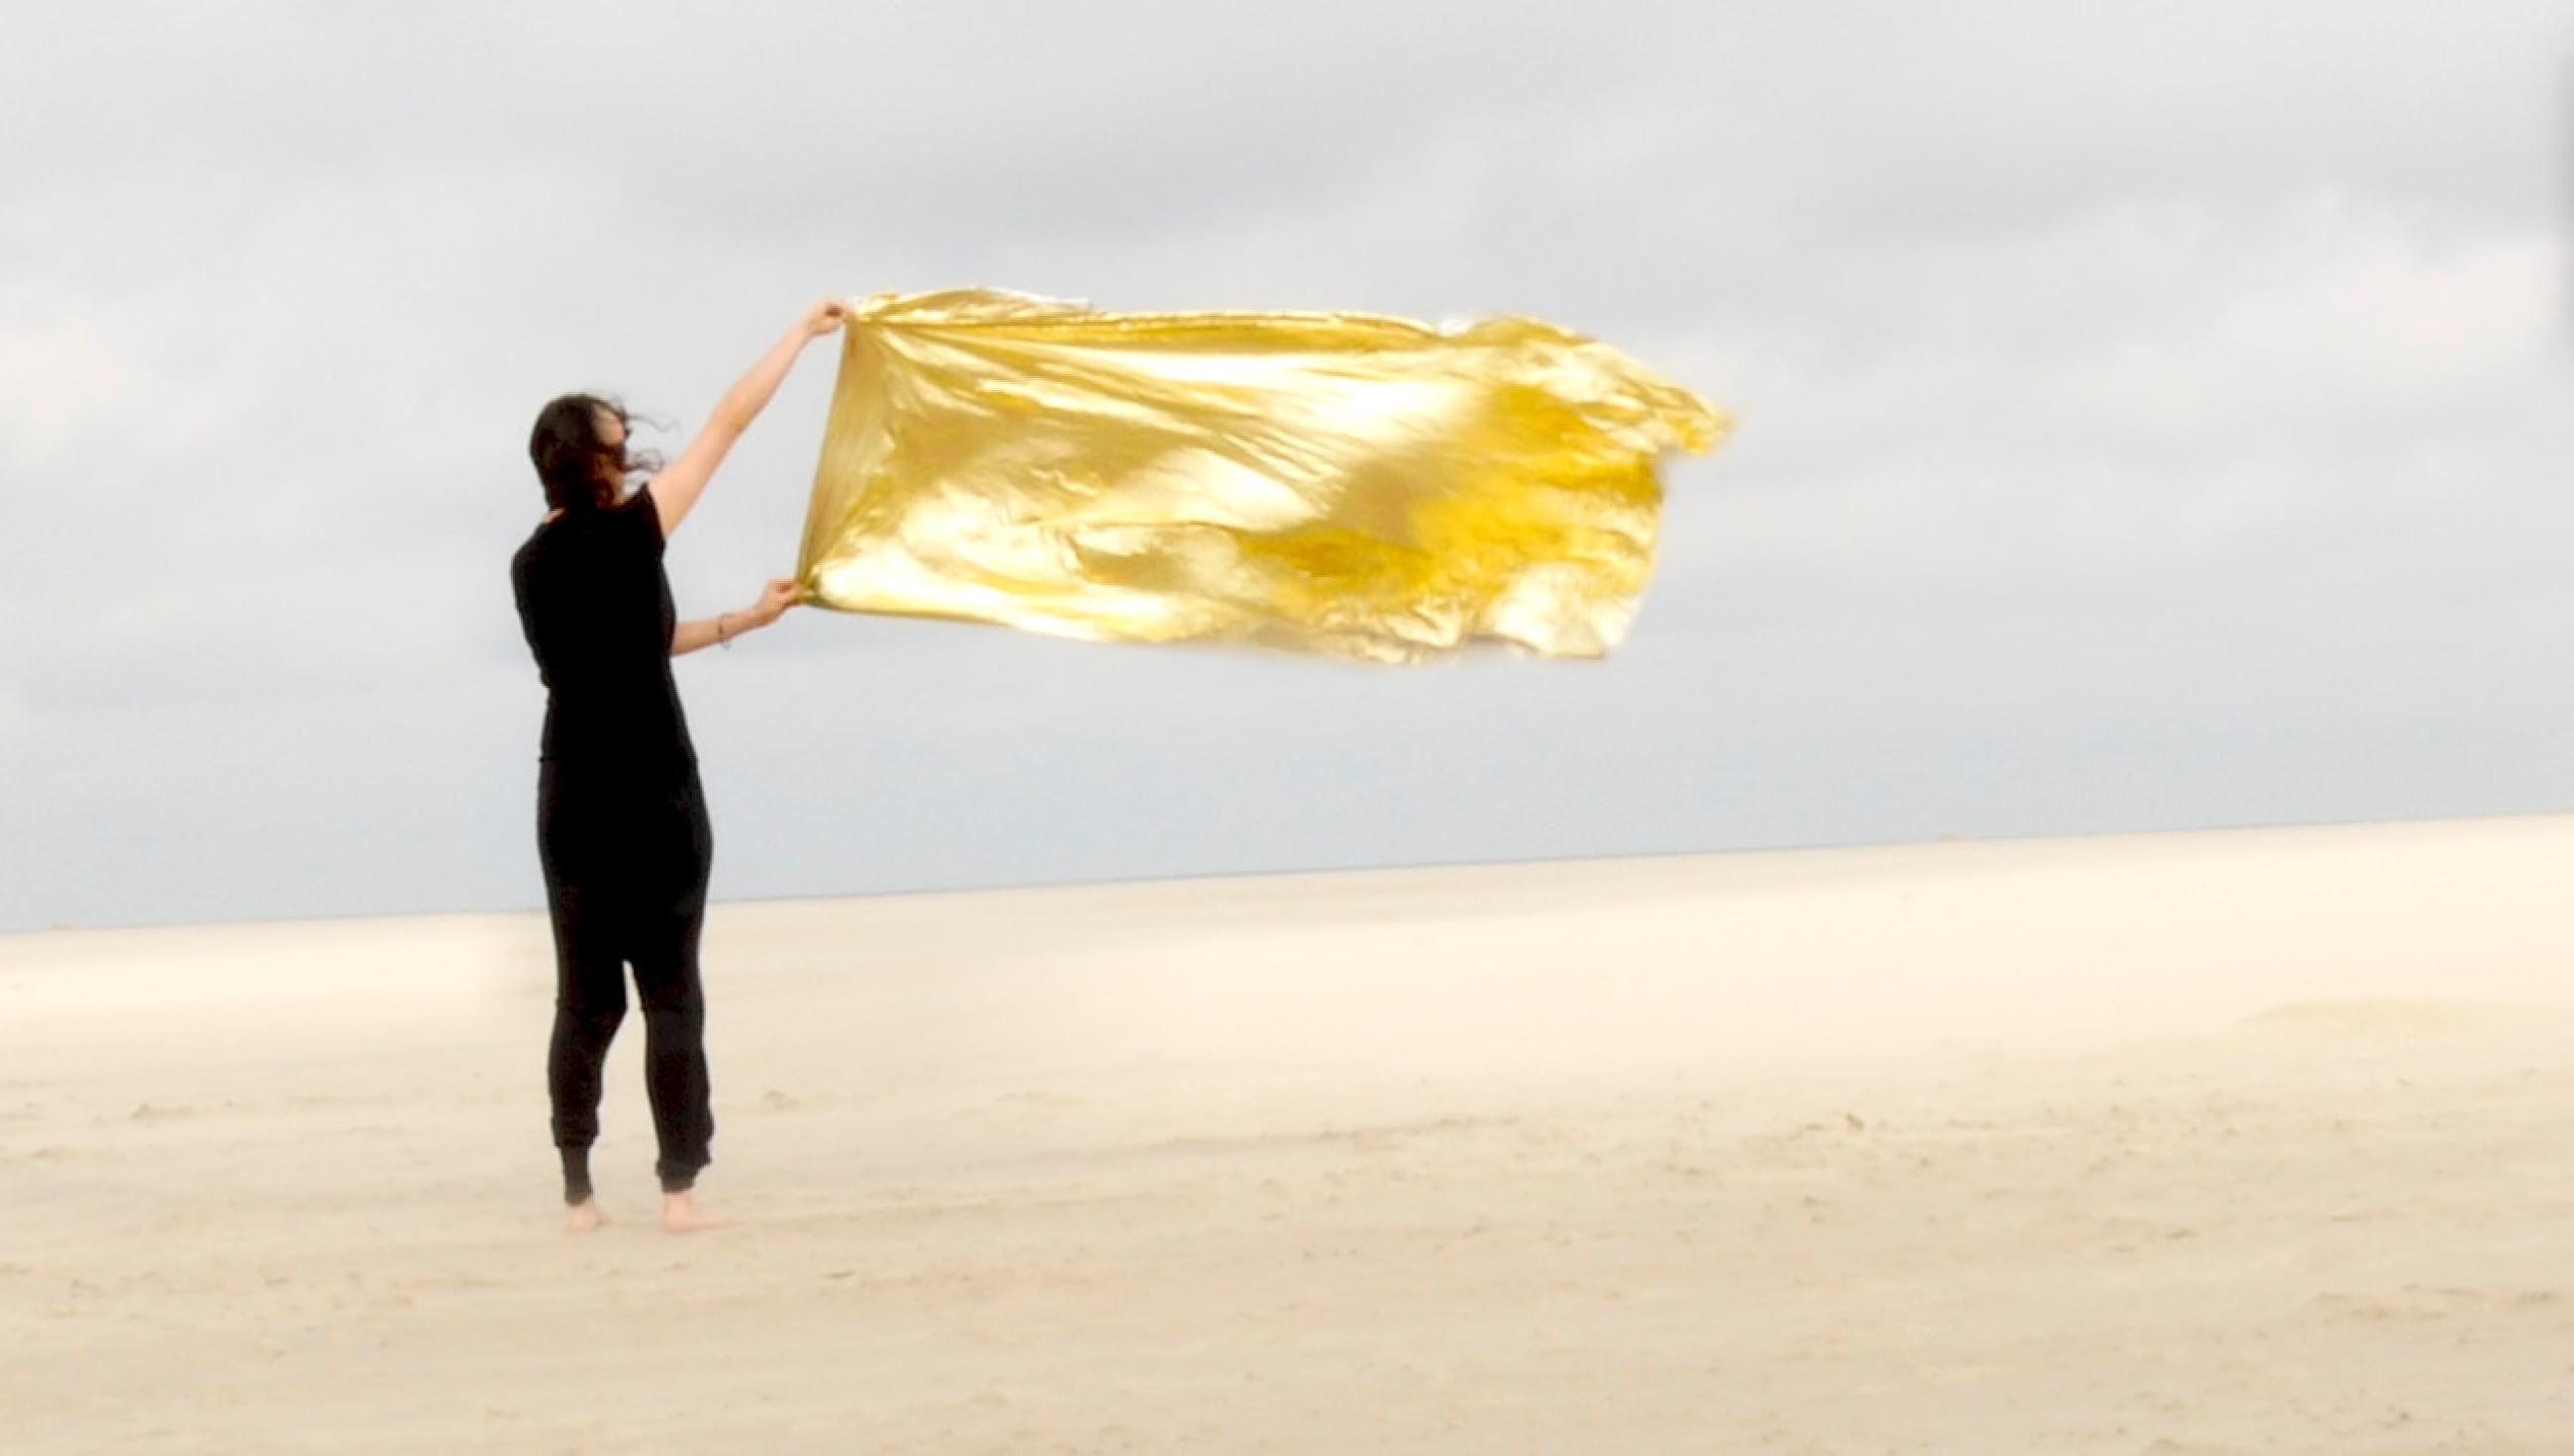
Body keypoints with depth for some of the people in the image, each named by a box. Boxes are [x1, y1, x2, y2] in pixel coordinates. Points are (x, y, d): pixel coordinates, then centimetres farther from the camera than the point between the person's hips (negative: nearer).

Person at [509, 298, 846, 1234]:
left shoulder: (532, 566, 8)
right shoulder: (629, 534, -10)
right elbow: (731, 422, -4)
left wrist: (743, 621, 27)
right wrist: (804, 332, 5)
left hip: (572, 798, 5)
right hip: (655, 797, -5)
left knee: (585, 999, 8)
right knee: (671, 995, 0)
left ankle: (578, 1194, 6)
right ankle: (680, 1190, -3)